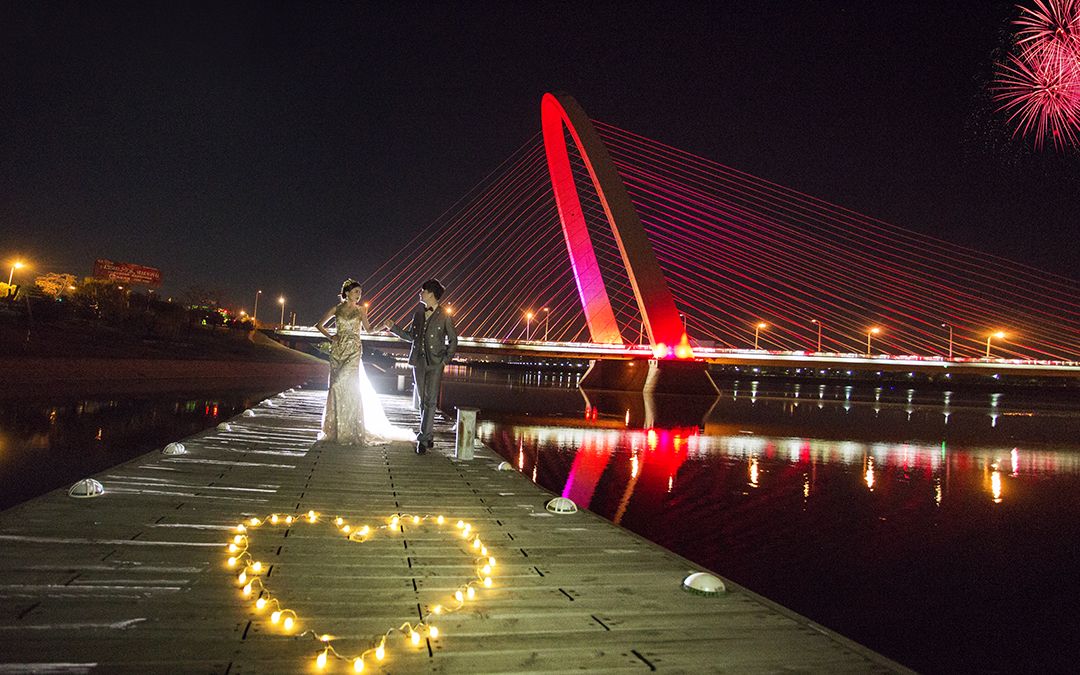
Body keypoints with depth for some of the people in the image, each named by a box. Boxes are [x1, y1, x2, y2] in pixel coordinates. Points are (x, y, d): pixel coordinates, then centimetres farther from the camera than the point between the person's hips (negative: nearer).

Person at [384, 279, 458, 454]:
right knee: (422, 401, 8)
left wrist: (446, 360, -5)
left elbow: (453, 339, 1)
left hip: (435, 363, -5)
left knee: (431, 401, -10)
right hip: (419, 362, 5)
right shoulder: (418, 313, 13)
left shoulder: (444, 315, -2)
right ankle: (429, 436, 18)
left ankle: (424, 438, -10)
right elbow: (410, 336, 20)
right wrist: (393, 328, 12)